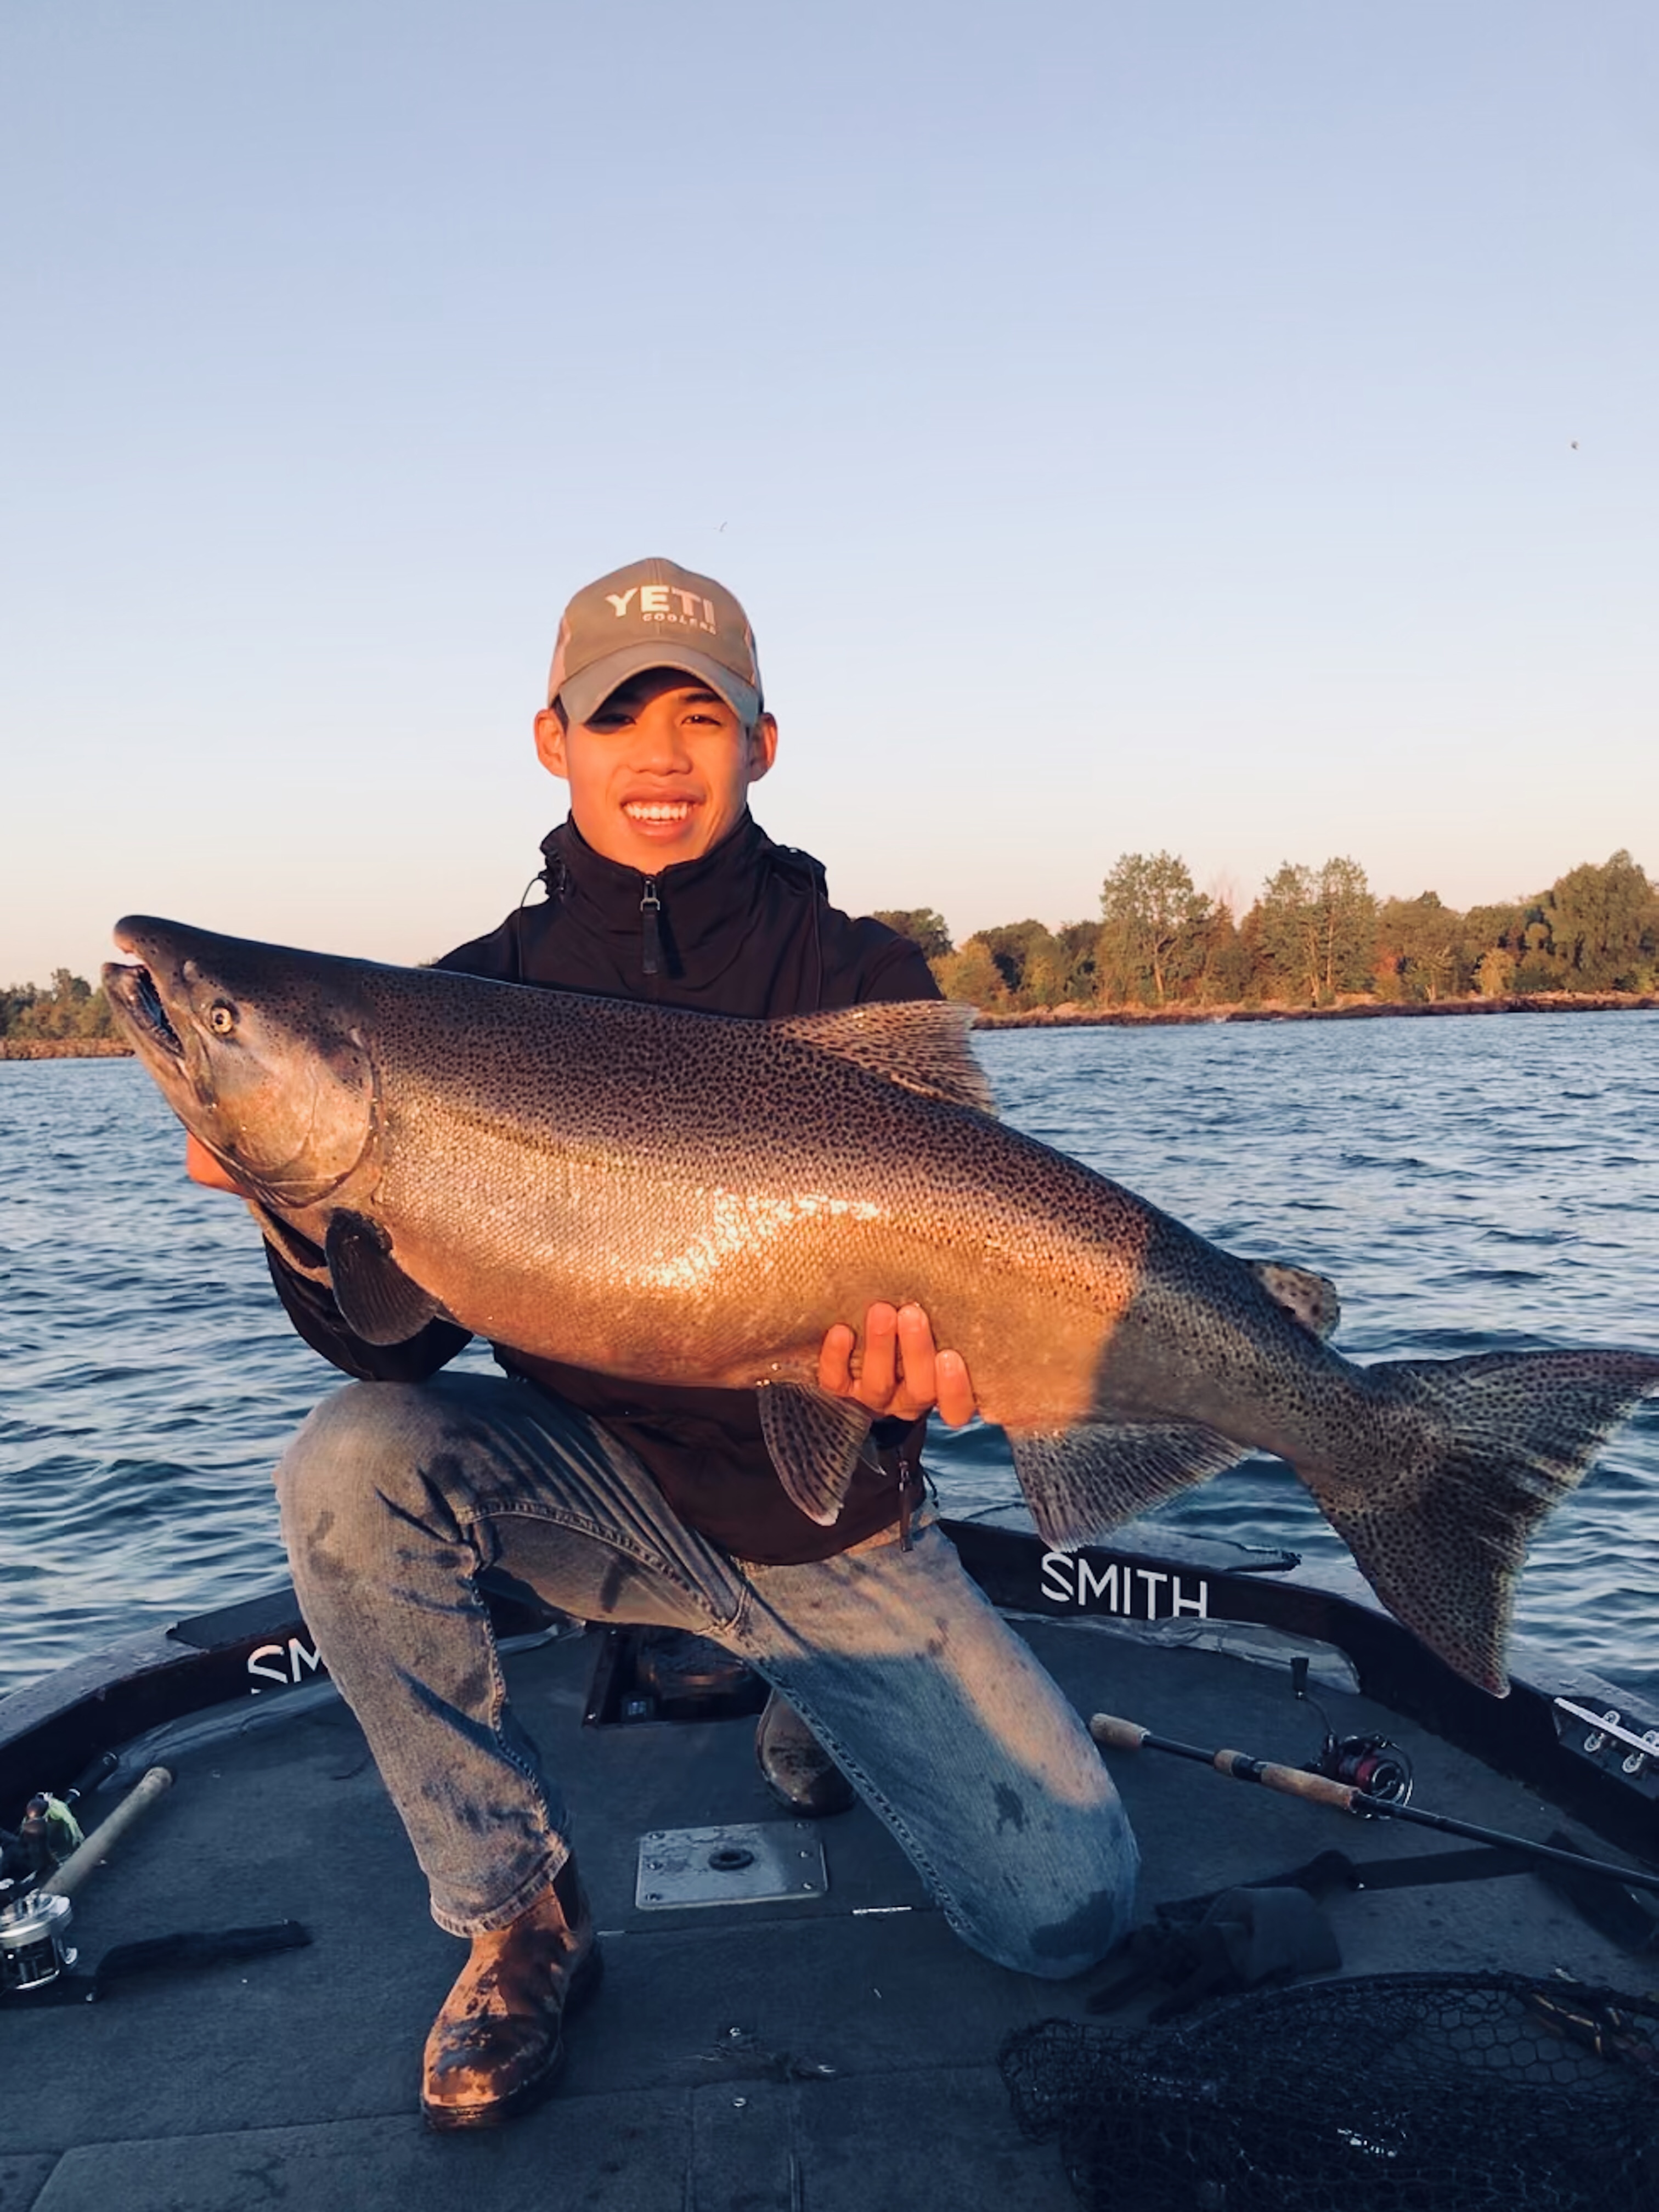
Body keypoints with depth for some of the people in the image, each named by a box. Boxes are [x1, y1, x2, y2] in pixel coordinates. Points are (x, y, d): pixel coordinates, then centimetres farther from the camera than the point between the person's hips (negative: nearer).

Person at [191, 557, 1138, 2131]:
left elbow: (932, 1258, -14)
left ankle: (820, 1721, 26)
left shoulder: (863, 980, -8)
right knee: (353, 1460, -29)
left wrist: (901, 1358, -38)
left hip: (830, 1527, 0)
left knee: (1069, 1916, -7)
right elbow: (404, 1344, -9)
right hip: (596, 1483, 1)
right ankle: (518, 1916, -5)